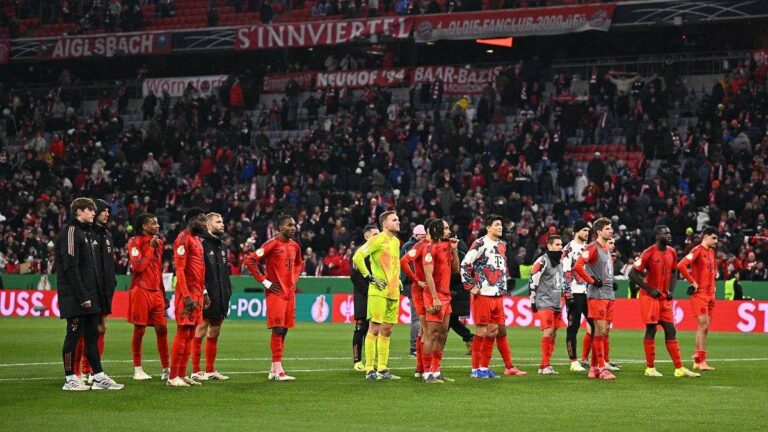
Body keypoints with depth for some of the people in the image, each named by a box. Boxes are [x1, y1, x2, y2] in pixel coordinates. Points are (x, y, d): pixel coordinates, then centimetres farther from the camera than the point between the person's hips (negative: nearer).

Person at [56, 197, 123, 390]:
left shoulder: (86, 232, 19)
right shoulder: (70, 231, -11)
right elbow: (70, 267, -18)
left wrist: (95, 293, 13)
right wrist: (83, 296, -21)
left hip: (88, 296, 9)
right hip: (75, 297, -9)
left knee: (92, 335, 9)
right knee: (74, 335, -4)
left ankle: (99, 378, 12)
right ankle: (70, 380, 1)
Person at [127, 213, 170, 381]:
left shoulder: (158, 242, 15)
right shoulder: (135, 242, -5)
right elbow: (138, 266, -17)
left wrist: (163, 294, 20)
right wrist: (150, 247, -11)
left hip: (156, 292, 6)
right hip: (141, 291, -6)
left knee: (162, 329, 2)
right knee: (139, 330, -2)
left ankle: (166, 369, 7)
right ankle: (138, 370, 6)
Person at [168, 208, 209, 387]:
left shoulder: (197, 240, 18)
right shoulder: (183, 239, -11)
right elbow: (179, 269, -17)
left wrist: (204, 293, 19)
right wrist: (187, 296, -22)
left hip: (197, 294, 9)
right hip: (187, 294, -9)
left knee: (191, 334, 9)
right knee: (183, 332, -8)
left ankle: (182, 374, 13)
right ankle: (173, 377, -6)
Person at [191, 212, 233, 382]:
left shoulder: (222, 245, 17)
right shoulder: (201, 243, -10)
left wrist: (228, 289, 14)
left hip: (221, 296, 9)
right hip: (207, 296, -8)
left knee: (215, 332, 12)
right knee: (201, 331, -5)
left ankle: (210, 370, 19)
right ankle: (196, 371, -1)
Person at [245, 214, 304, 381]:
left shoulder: (294, 246, 12)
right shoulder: (272, 244, -10)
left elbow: (299, 264, 31)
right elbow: (250, 261, -14)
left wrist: (294, 279, 13)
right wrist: (265, 281, -13)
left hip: (290, 292, 7)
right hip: (275, 292, -7)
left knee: (284, 329, 8)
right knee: (278, 329, -10)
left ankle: (273, 369, 14)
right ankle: (278, 370, -9)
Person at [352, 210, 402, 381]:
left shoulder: (396, 241, 16)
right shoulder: (378, 239, -9)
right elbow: (357, 257, -16)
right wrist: (370, 277, -14)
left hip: (393, 292, 8)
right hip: (379, 292, -8)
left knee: (387, 330, 9)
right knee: (375, 328, -6)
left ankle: (382, 369, 13)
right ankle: (370, 370, -5)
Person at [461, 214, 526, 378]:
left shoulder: (502, 245, 16)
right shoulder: (480, 244, -8)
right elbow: (465, 265, -11)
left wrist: (503, 287, 21)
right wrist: (470, 286, -12)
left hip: (498, 295, 7)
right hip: (483, 295, -7)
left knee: (494, 330, 7)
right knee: (482, 330, -6)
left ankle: (485, 367, 13)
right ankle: (476, 368, 0)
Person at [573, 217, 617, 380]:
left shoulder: (606, 249, 18)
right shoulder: (592, 248, -9)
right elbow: (577, 266, -21)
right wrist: (592, 281, -14)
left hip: (609, 295, 9)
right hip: (597, 295, -9)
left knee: (604, 331, 9)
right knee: (600, 331, -10)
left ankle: (594, 367, 14)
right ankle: (601, 368, -9)